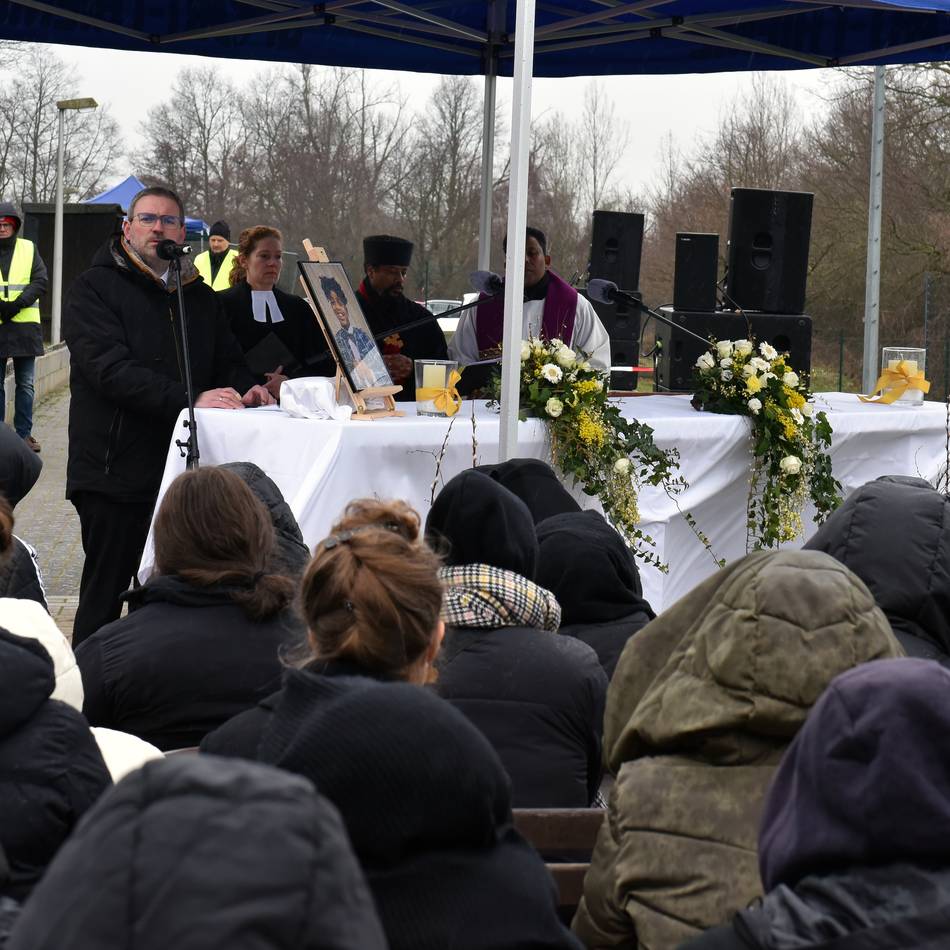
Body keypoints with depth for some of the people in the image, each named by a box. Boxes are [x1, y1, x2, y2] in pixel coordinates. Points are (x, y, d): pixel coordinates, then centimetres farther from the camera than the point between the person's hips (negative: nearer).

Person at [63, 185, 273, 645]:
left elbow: (228, 362, 20)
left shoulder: (201, 298, 16)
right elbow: (110, 369, -18)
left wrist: (244, 390, -5)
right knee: (105, 595, -1)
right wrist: (191, 398, -27)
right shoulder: (95, 288, -4)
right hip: (114, 473, -5)